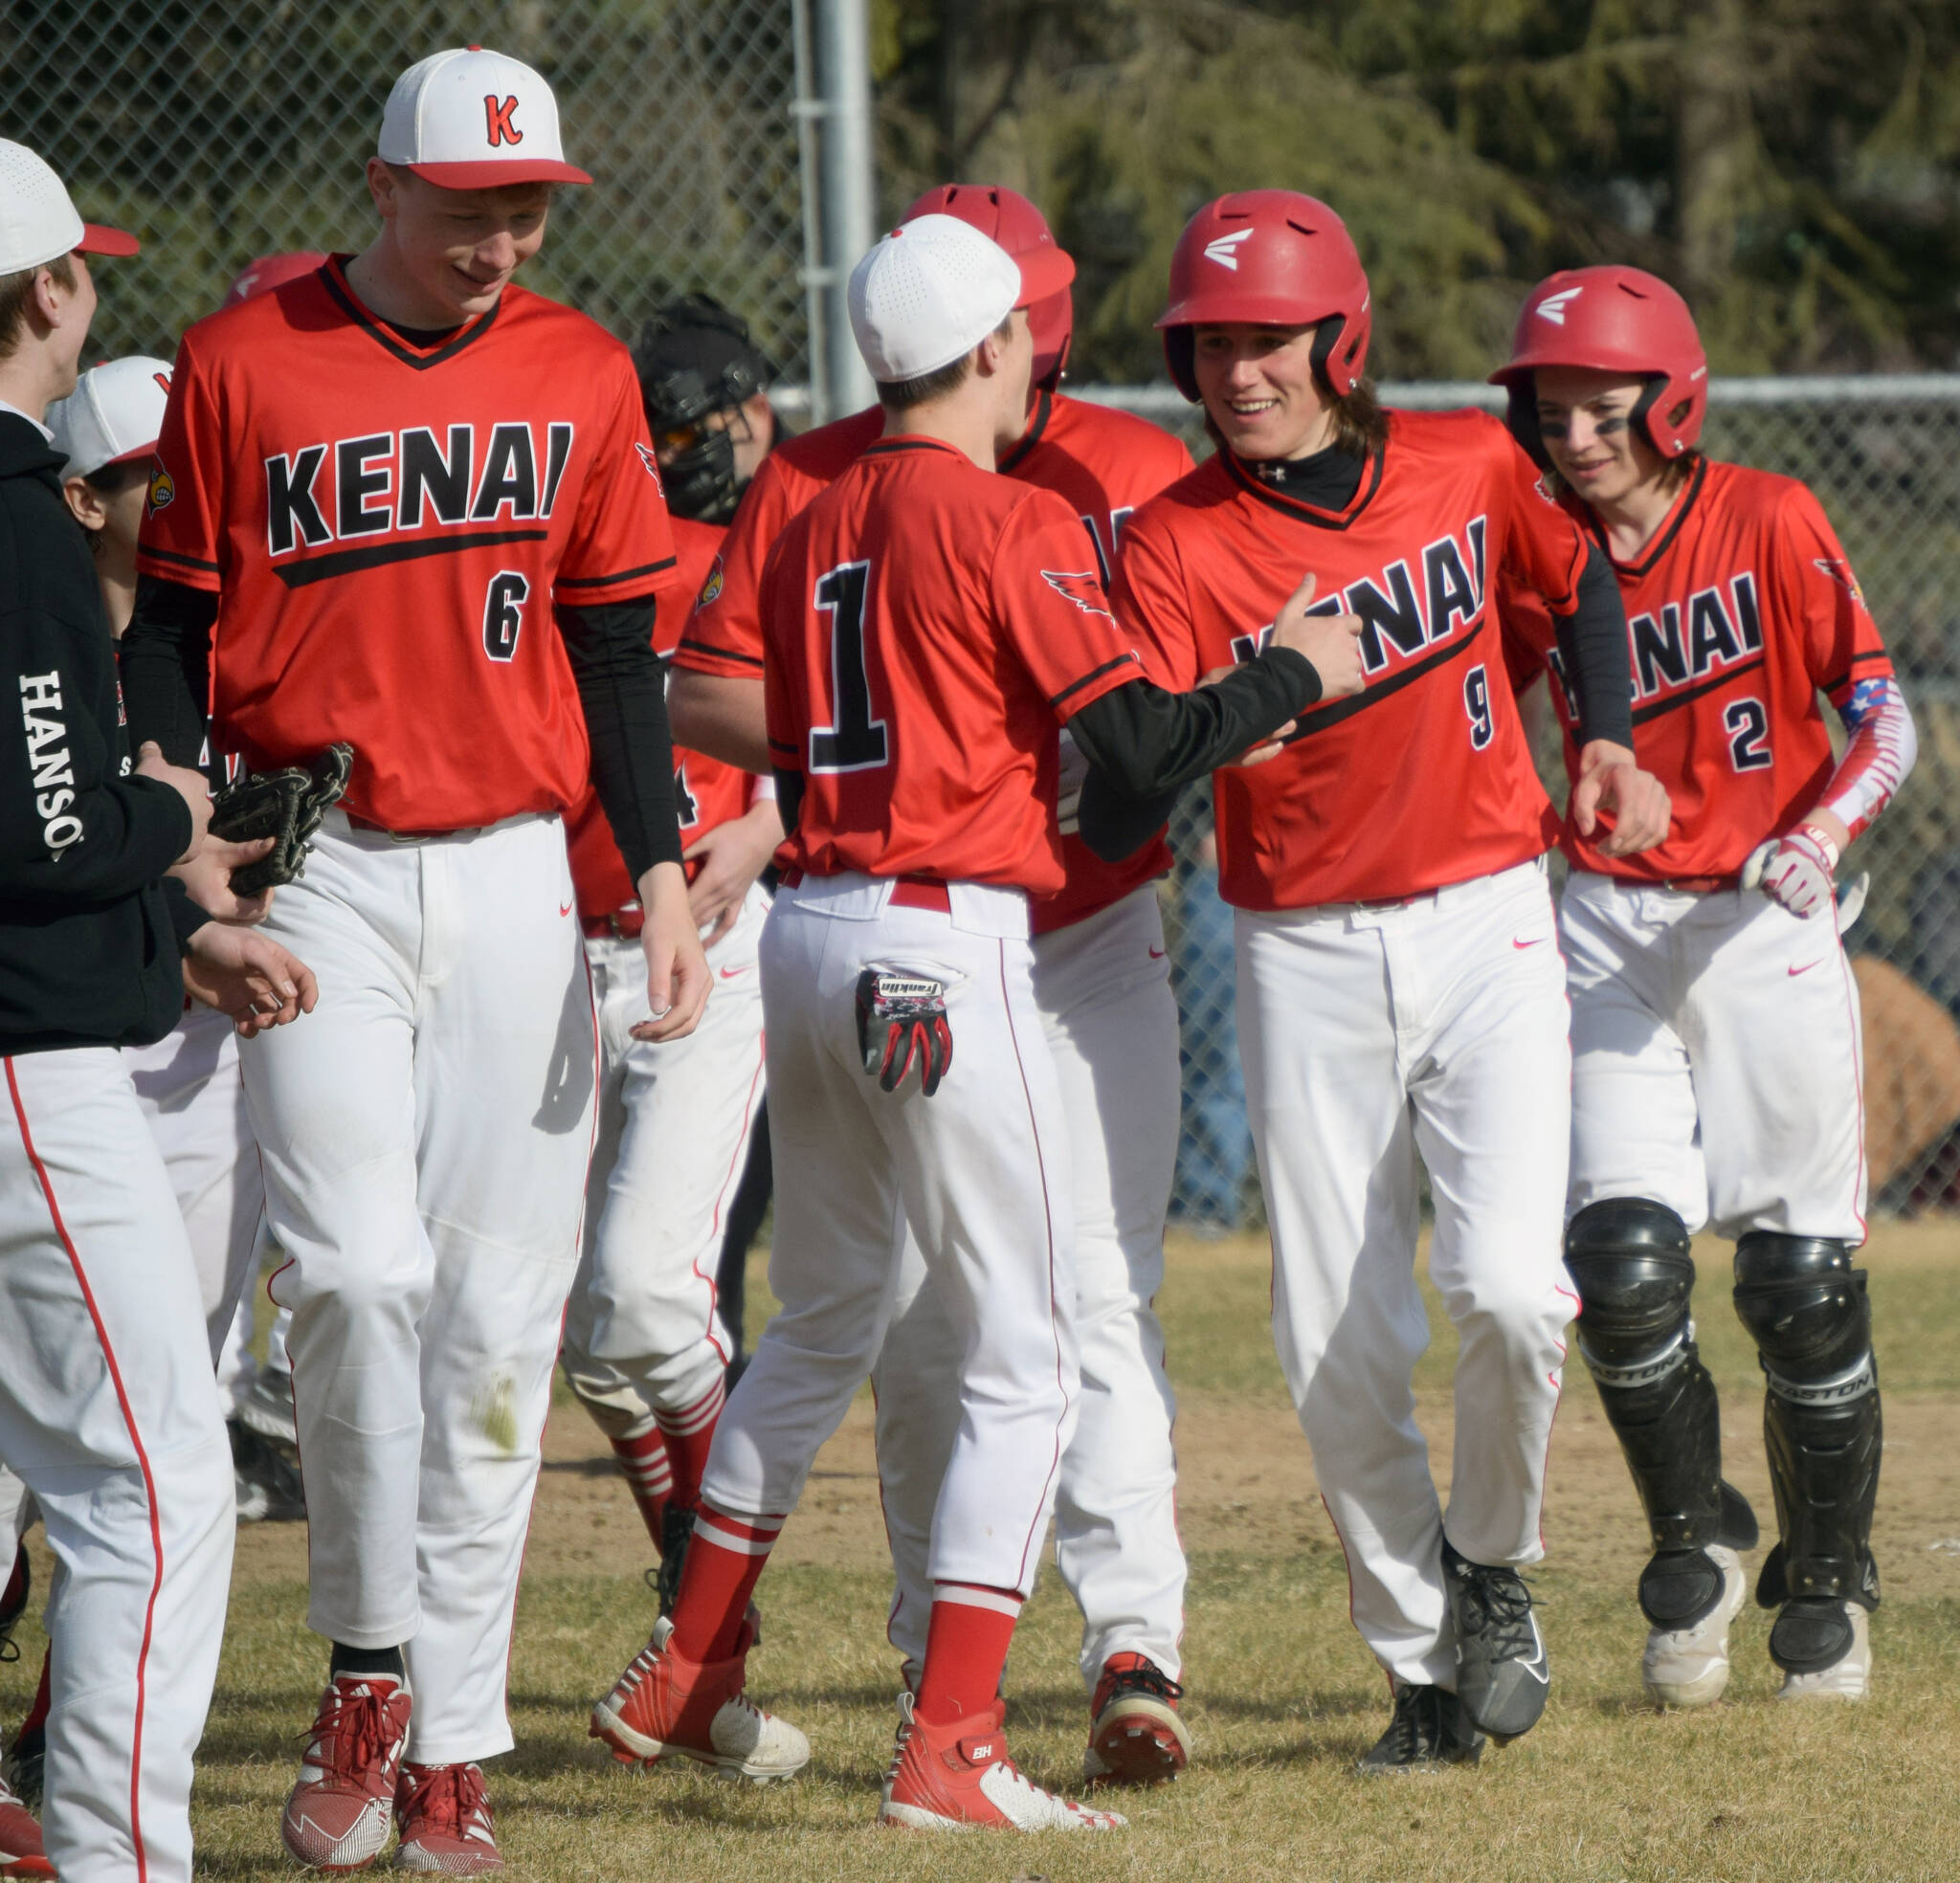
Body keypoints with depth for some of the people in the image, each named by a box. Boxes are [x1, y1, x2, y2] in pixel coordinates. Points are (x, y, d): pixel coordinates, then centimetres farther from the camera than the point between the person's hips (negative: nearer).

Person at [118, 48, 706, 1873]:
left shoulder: (579, 375, 7)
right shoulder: (239, 367, -1)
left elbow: (613, 646, 11)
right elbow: (169, 633, 2)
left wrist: (661, 875, 2)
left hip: (517, 882, 3)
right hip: (318, 881, -3)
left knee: (498, 1318, 1)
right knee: (356, 1272, -17)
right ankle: (366, 1670, 1)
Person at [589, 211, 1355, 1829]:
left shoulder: (814, 527, 12)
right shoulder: (1016, 526, -9)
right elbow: (1140, 750, -13)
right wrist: (1292, 674, 1)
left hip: (810, 934, 8)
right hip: (948, 947, -8)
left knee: (826, 1322, 23)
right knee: (1023, 1357, -2)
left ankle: (685, 1680, 28)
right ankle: (950, 1746, -9)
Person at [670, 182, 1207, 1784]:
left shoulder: (1139, 477, 0)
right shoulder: (818, 483, -1)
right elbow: (706, 690, -1)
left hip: (1092, 947, -1)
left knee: (1101, 1294, -12)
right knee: (917, 1318, 7)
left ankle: (1135, 1646, -18)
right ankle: (943, 1658, 21)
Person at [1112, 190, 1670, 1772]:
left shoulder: (1469, 465, 1)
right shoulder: (1175, 547, -7)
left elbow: (1579, 574, 22)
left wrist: (1609, 745, 9)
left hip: (1487, 926, 0)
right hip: (1306, 961, 0)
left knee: (1509, 1286, -18)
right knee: (1340, 1356, -2)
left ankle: (1494, 1569, 9)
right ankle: (1426, 1665, 16)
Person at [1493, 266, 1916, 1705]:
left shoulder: (1769, 523, -8)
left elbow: (1884, 714, -7)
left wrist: (1823, 832, -24)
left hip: (1766, 925, -2)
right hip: (1614, 926, 2)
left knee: (1803, 1281, -1)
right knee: (1624, 1262, -11)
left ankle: (1829, 1577, 21)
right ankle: (1696, 1541, 13)